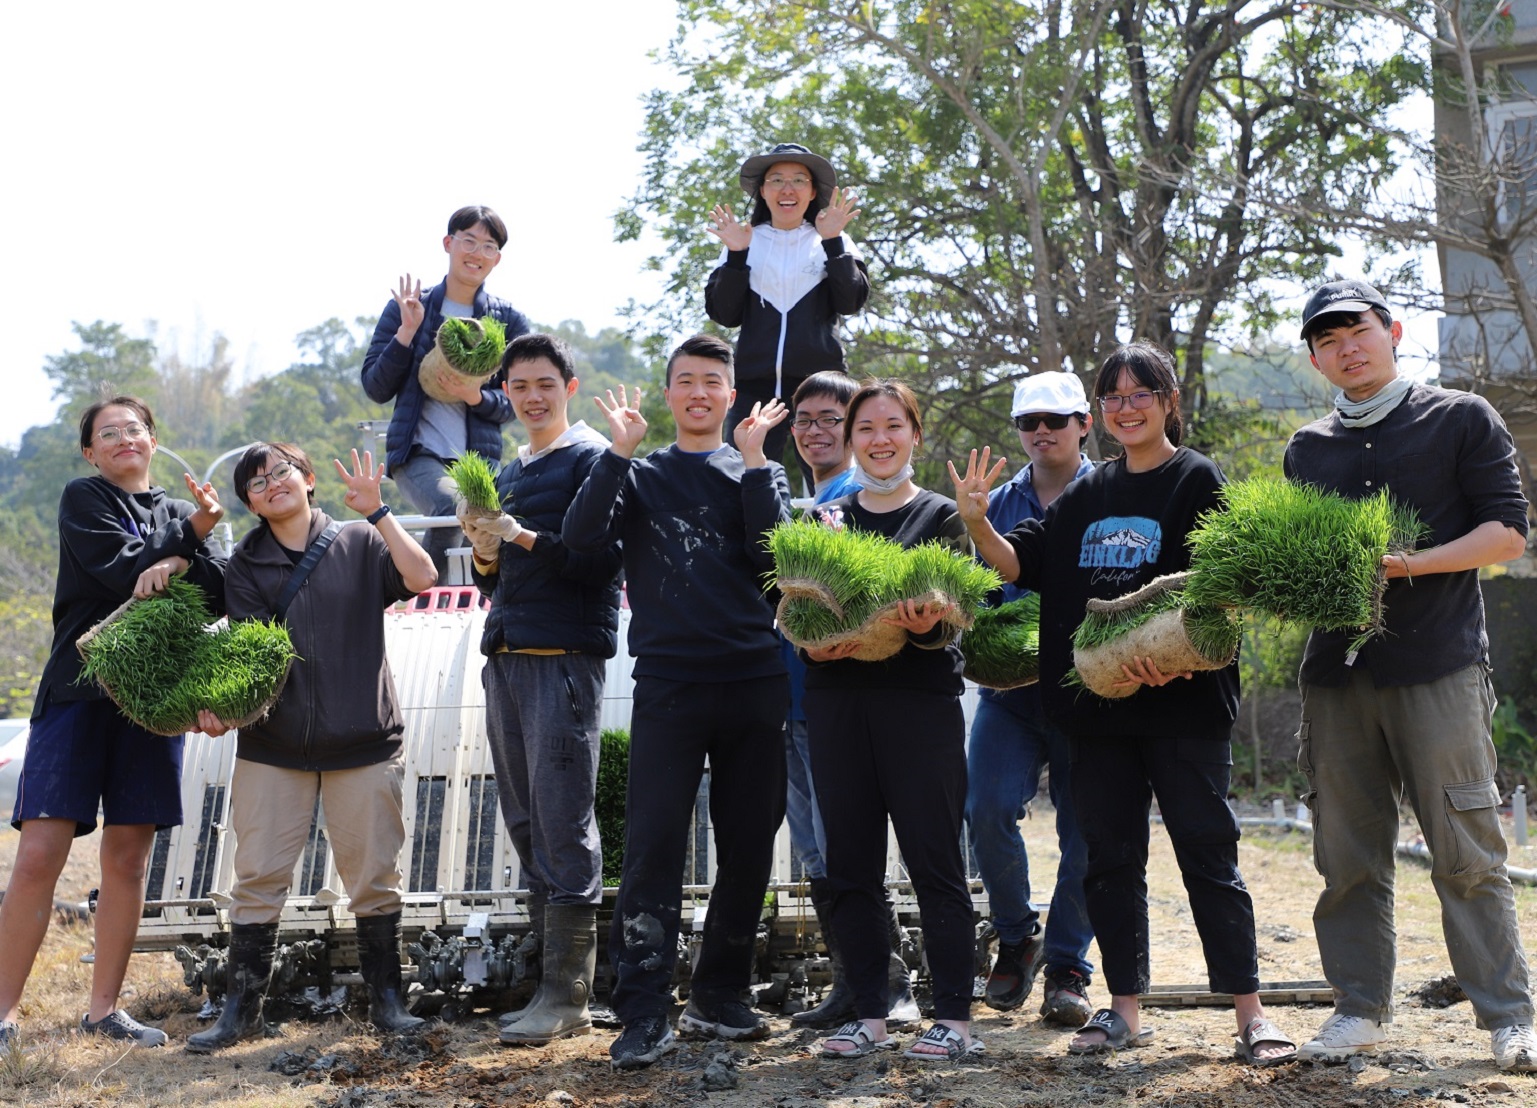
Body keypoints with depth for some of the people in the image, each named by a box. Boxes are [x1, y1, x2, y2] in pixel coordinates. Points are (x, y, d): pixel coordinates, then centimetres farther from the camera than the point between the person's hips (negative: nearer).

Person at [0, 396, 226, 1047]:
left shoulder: (179, 515, 18)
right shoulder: (82, 499, 7)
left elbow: (220, 598, 3)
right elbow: (122, 571, -10)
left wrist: (179, 564, -14)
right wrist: (191, 536, -5)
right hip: (78, 692, -3)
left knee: (128, 861, 4)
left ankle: (103, 1010, 14)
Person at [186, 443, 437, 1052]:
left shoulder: (359, 544, 5)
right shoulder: (246, 564, 8)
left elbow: (421, 578, -12)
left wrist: (376, 510, -12)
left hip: (364, 743, -1)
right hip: (272, 745, 1)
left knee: (374, 877, 4)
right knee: (258, 877, 3)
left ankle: (387, 1000, 16)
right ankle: (241, 1008, 15)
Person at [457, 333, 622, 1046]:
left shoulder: (591, 458, -1)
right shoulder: (508, 473, 22)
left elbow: (603, 559, -12)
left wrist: (526, 539, -20)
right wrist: (484, 555, 2)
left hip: (564, 658, -8)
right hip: (506, 659, 8)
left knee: (563, 826, -7)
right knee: (526, 826, 8)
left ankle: (567, 994, -3)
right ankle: (551, 971, 16)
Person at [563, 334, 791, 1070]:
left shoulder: (759, 473, 14)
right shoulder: (641, 475, 12)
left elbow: (775, 552, -6)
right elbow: (581, 536, -6)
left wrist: (751, 459, -8)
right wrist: (620, 452, -8)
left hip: (754, 681, 2)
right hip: (668, 684, -2)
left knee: (749, 846, 7)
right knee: (653, 844, -7)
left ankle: (719, 995, 22)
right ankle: (643, 1014, -2)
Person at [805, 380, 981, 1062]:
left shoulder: (942, 515, 5)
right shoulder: (825, 519, 15)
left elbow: (957, 616, -5)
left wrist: (929, 624, -27)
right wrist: (812, 645, -10)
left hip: (921, 699, -3)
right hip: (837, 698, 4)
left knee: (934, 861, -2)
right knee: (852, 866, 6)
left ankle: (953, 1019, 6)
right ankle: (869, 1017, 16)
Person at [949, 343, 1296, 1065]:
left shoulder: (1196, 480, -2)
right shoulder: (1087, 495, 14)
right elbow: (1018, 562, 9)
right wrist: (976, 523, -11)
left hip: (1182, 701, -5)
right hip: (1098, 706, 6)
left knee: (1207, 853, -2)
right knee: (1111, 857, 9)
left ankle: (1250, 1013, 7)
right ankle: (1124, 1010, 19)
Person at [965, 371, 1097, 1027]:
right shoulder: (999, 504, 12)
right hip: (1011, 686, 2)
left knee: (1084, 829, 3)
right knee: (987, 807, -13)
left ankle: (1067, 966, 19)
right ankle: (1016, 937, 11)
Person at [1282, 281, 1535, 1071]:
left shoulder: (1462, 419, 6)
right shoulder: (1308, 449, 18)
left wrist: (1411, 564, -14)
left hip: (1439, 669, -4)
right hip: (1336, 672, 4)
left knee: (1466, 853, -2)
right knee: (1348, 855, 5)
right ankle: (1360, 1009, 16)